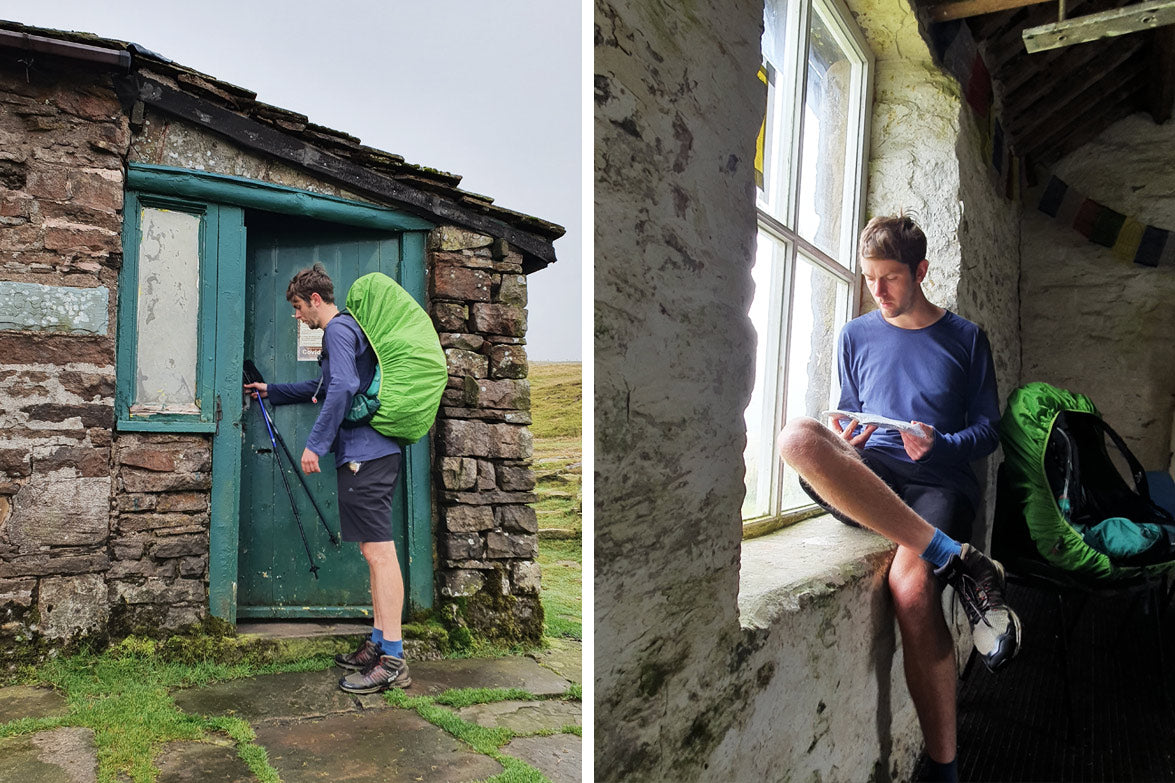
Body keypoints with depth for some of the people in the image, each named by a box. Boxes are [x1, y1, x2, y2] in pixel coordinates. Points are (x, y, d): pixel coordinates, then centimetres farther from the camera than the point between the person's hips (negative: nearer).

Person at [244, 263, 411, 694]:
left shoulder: (338, 330, -5)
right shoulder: (348, 329, 27)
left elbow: (342, 388, -20)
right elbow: (324, 387, 41)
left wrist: (315, 443, -17)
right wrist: (272, 391, 48)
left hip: (364, 454, -11)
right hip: (376, 452, 11)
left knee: (379, 550, -13)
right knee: (374, 550, 12)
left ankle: (393, 660, -12)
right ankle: (379, 644, 18)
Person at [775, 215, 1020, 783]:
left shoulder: (965, 338, 12)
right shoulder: (856, 336, 17)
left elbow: (988, 430, 11)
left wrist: (940, 445, -11)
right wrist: (846, 442, -3)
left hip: (939, 481, -2)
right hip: (868, 480, 2)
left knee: (911, 588, -35)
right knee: (797, 438, -35)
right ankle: (955, 560, -34)